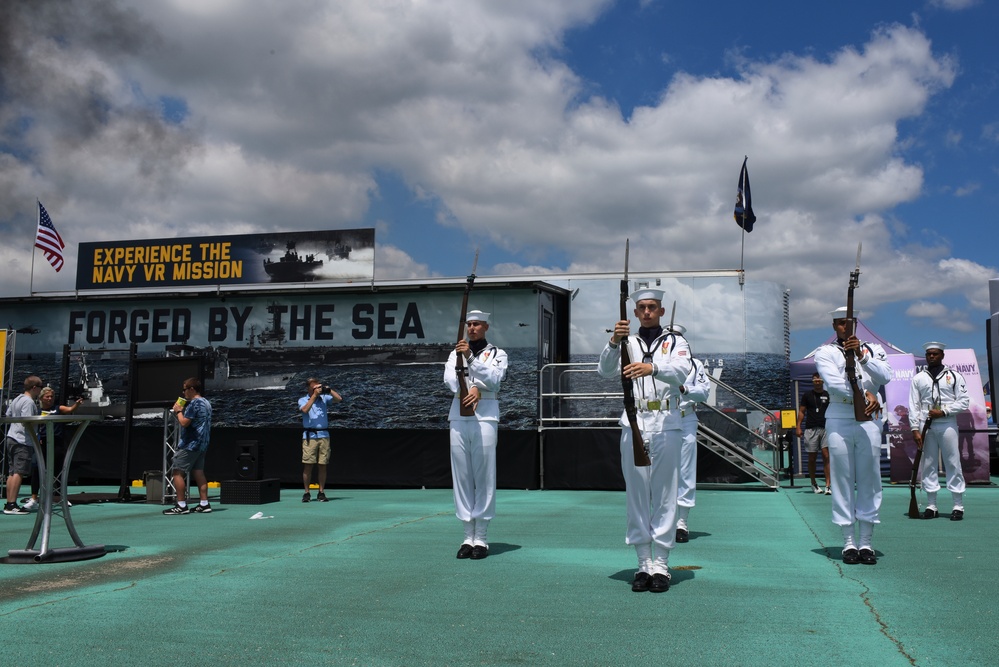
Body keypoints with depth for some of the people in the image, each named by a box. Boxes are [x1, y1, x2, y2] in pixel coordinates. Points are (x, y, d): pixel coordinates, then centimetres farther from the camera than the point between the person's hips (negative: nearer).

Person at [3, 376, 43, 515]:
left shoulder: (17, 399, 16)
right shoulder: (29, 402, -13)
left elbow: (8, 416, 23)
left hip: (11, 439, 10)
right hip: (23, 442, -10)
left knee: (11, 473, 11)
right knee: (18, 473, -11)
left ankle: (8, 503, 13)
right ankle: (12, 505, -14)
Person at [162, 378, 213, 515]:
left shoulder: (194, 403, -15)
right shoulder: (206, 403, 15)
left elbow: (184, 422, -20)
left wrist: (178, 411, -3)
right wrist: (180, 412, 16)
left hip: (189, 445, -10)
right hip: (202, 444, 10)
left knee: (177, 472, -5)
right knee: (198, 473, 10)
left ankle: (181, 506, -7)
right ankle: (204, 504, 7)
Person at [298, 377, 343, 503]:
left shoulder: (324, 398, 12)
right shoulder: (303, 400, 7)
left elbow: (339, 399, 3)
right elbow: (305, 410, -13)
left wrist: (328, 390, -5)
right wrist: (314, 395, -12)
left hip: (324, 435, 2)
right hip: (309, 436, -2)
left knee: (322, 465, 3)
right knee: (308, 465, -4)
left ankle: (321, 493, 9)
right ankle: (307, 493, 3)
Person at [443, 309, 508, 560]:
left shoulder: (497, 354, 9)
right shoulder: (456, 353, 18)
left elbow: (493, 379, -9)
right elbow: (450, 379, 0)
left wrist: (470, 356, -18)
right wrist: (471, 389, -18)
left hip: (485, 417, -3)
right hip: (458, 416, 3)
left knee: (484, 477, -4)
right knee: (461, 477, 2)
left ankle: (481, 538, -1)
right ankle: (468, 536, 7)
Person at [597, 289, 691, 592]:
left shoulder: (675, 342, 9)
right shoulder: (626, 343, 15)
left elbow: (681, 371, -11)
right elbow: (605, 371, -3)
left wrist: (652, 367, -31)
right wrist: (614, 342, -22)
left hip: (666, 425, -2)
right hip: (634, 425, 2)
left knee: (664, 495, 0)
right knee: (637, 495, 3)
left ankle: (661, 565, 6)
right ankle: (643, 564, 9)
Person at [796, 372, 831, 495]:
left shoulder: (828, 395, 8)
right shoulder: (807, 395, 8)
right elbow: (801, 411, 8)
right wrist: (798, 427, -1)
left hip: (825, 428, 0)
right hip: (811, 429, 0)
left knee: (826, 456, -10)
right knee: (812, 458, 5)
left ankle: (828, 485, -11)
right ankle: (813, 483, 21)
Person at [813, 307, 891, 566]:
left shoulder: (873, 349, 14)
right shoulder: (824, 353, 7)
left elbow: (885, 376, -4)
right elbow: (833, 382, -9)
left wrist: (862, 355, -14)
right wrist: (865, 394, -15)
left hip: (870, 420, 2)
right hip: (839, 421, -2)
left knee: (869, 481, 1)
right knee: (843, 481, -1)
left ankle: (866, 543, 6)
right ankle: (849, 542, 4)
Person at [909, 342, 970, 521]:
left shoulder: (954, 376, 5)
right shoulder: (918, 378, 10)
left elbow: (964, 401, 0)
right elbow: (914, 405, 6)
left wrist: (943, 411, -11)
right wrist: (915, 429, -1)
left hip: (947, 425, -2)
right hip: (926, 426, 2)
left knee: (953, 464, -2)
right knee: (928, 465, 4)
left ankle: (958, 506, 4)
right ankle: (931, 506, 10)